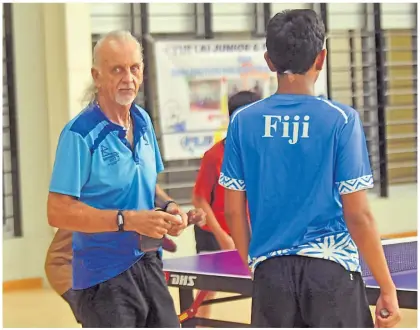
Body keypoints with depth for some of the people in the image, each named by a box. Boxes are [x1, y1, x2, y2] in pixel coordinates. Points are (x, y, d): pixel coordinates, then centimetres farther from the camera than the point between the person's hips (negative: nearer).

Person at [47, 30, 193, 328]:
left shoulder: (143, 122, 8)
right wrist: (128, 220, -23)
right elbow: (58, 212, -19)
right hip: (106, 277, -7)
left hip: (149, 266, 7)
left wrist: (166, 205, 0)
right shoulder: (81, 134, -15)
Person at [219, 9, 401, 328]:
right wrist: (387, 287, 0)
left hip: (270, 271, 3)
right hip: (330, 268, -3)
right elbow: (358, 216, -8)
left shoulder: (243, 122, 1)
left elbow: (234, 211, 5)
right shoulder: (341, 119, -7)